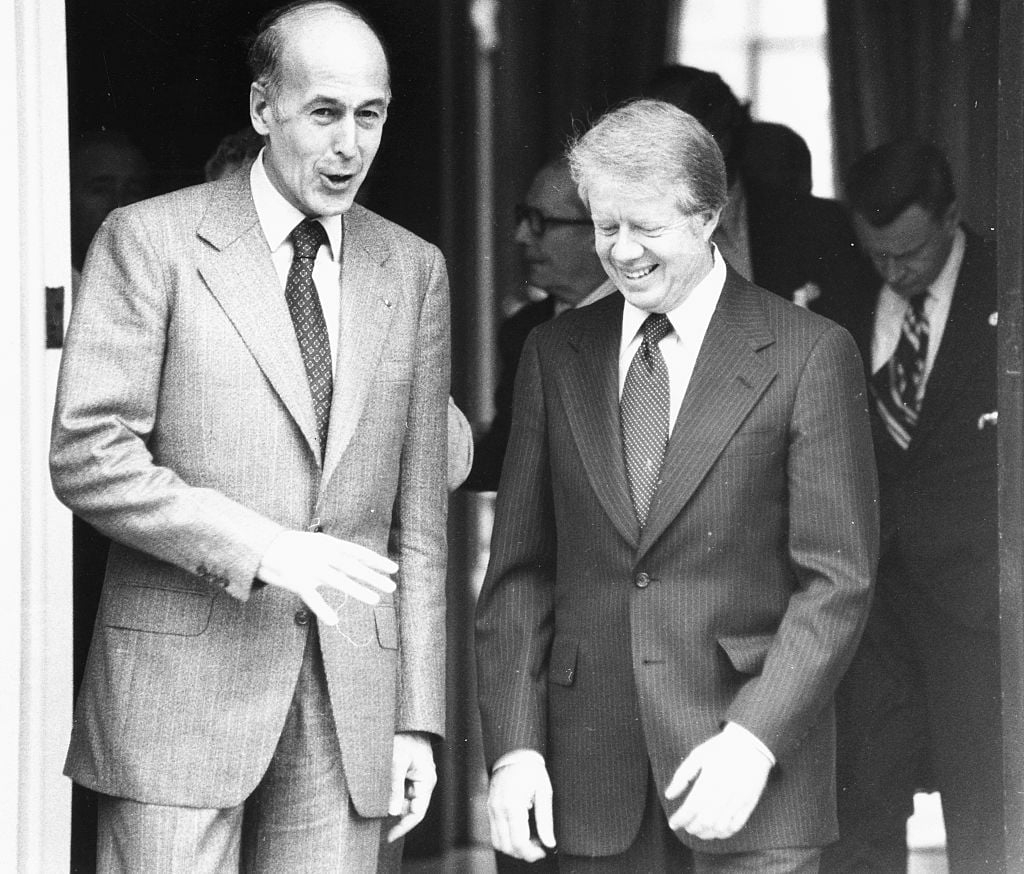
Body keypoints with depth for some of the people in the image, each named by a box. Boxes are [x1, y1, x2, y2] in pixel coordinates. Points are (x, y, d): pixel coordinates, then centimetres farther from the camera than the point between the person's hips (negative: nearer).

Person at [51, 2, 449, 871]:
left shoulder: (414, 271, 13)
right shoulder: (151, 239, 0)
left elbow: (418, 515, 13)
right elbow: (86, 455, -7)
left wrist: (418, 719, 8)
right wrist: (259, 549, -17)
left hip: (351, 707, 3)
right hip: (181, 683, -3)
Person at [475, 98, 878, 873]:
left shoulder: (810, 355, -2)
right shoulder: (555, 356, 10)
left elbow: (838, 581, -5)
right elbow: (519, 571, 9)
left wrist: (753, 740, -15)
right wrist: (513, 746, -2)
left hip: (757, 773, -3)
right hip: (591, 779, 3)